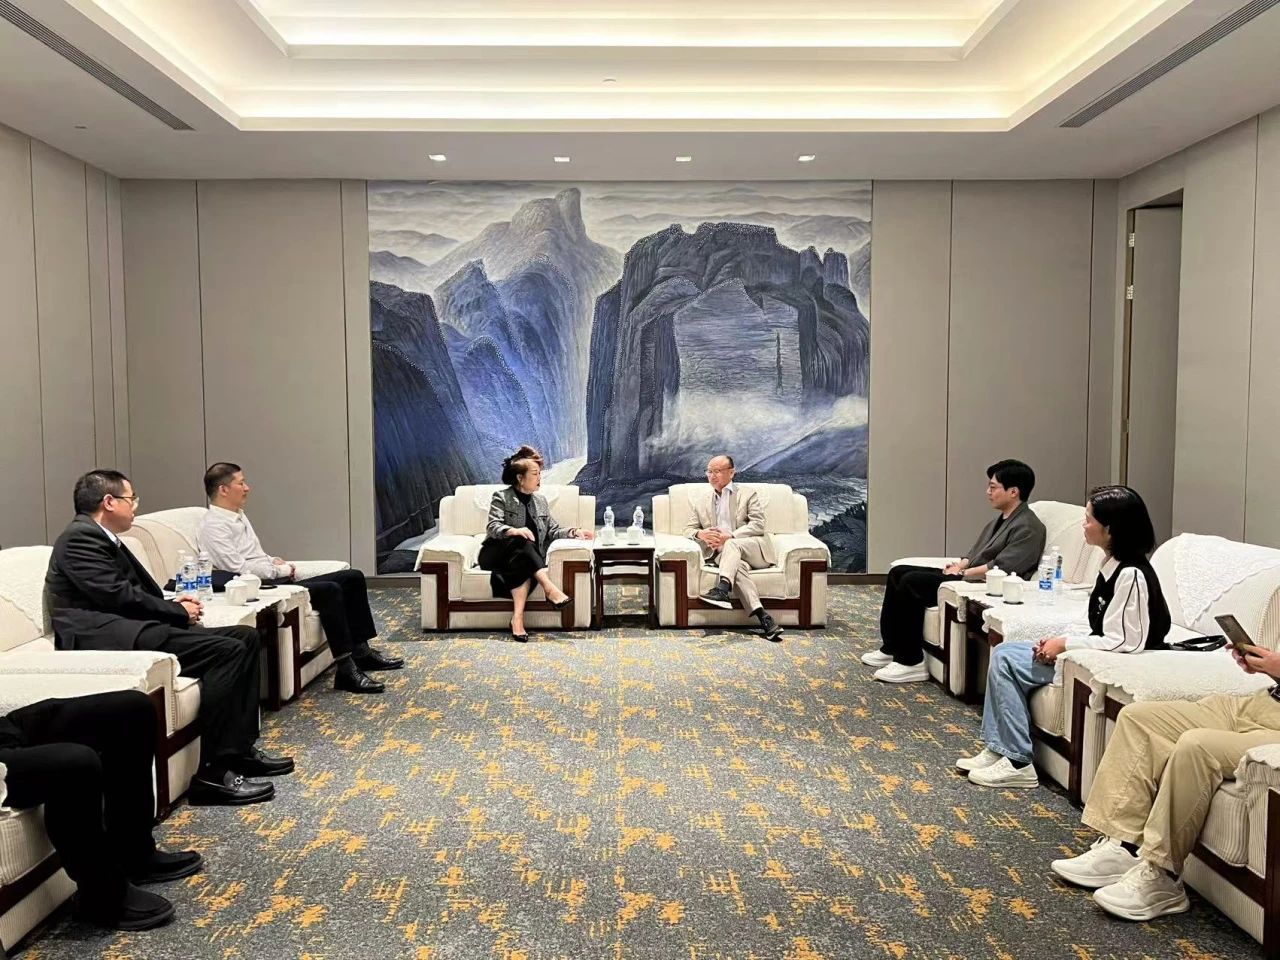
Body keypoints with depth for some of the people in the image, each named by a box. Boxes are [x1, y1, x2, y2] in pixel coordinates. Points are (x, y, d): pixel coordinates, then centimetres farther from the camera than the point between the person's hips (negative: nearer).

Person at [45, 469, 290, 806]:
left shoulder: (102, 538, 22)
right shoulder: (81, 537, -9)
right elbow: (119, 596, -16)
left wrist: (173, 606, 1)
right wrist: (178, 611, -5)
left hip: (130, 629, 10)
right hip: (105, 639, -10)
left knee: (246, 637, 2)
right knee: (228, 650, -24)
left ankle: (240, 748, 3)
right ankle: (214, 771, -23)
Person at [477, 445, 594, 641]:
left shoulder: (540, 501, 16)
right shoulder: (501, 497, 1)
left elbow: (553, 530, 13)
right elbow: (493, 527, -13)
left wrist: (575, 532, -4)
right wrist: (515, 531, -33)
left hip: (524, 557, 3)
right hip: (497, 555, -3)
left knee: (523, 567, -35)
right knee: (521, 542, -36)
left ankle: (518, 618, -43)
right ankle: (550, 588, -48)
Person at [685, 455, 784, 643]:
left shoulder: (748, 495, 11)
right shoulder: (699, 502, 21)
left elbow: (758, 525, -2)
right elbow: (688, 529, 14)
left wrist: (730, 536, -17)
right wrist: (700, 534, -12)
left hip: (753, 549, -1)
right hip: (721, 552, 1)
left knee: (732, 545, -33)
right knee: (738, 564, -33)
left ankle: (722, 590, -52)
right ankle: (763, 617, -45)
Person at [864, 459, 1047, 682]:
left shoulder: (1028, 527, -12)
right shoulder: (1002, 519, 19)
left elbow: (1001, 568, -22)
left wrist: (962, 573, -15)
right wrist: (960, 565, 3)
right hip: (968, 576, 10)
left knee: (911, 582, -23)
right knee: (898, 572, 2)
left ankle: (911, 662, -18)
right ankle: (891, 648, 5)